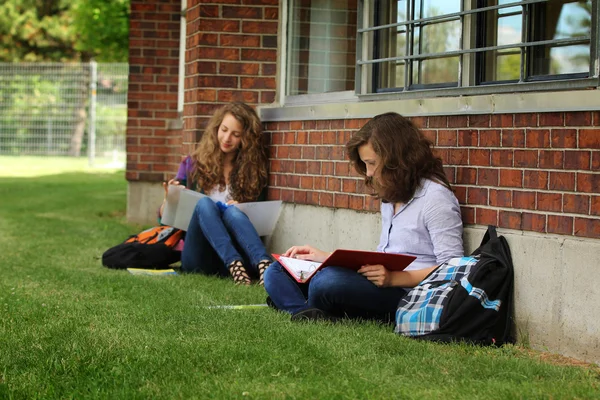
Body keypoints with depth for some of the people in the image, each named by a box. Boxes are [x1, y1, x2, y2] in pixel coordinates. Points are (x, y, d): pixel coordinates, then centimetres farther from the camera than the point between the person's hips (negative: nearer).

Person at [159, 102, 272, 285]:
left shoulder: (253, 170, 12)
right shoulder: (193, 164, 13)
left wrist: (241, 209, -13)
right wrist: (169, 199, -10)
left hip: (236, 252, 0)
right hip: (196, 256, 0)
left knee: (231, 210, -29)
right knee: (205, 203, -27)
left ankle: (264, 264, -55)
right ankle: (235, 265, -51)